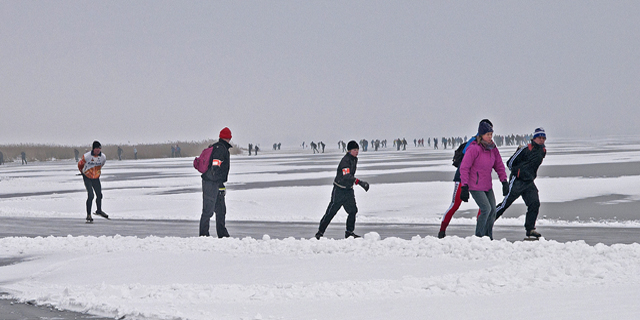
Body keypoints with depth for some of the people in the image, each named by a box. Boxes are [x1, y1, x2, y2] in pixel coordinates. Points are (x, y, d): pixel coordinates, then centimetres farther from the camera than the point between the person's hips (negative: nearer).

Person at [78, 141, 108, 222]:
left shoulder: (103, 157, -10)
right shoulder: (86, 156, -23)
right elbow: (80, 164, -3)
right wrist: (82, 172, 13)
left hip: (96, 178, 4)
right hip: (87, 178, -4)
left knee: (99, 195, 11)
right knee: (90, 196, -15)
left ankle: (99, 210, 37)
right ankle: (88, 215, -7)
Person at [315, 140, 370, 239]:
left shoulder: (355, 159, 7)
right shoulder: (345, 160, -22)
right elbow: (346, 176, -36)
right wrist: (359, 182, -45)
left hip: (349, 189, 8)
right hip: (339, 189, -8)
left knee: (353, 210, 2)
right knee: (331, 212, -4)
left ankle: (349, 232, 13)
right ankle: (320, 232, 4)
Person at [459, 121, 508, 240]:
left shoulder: (492, 149, 5)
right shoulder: (474, 149, -16)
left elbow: (499, 165, 15)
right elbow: (464, 168, -16)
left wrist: (504, 181, 5)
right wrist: (464, 187, -20)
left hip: (487, 186, 7)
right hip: (475, 186, -7)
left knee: (492, 211, 2)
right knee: (486, 209, -18)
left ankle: (488, 238, 13)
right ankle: (479, 236, -6)